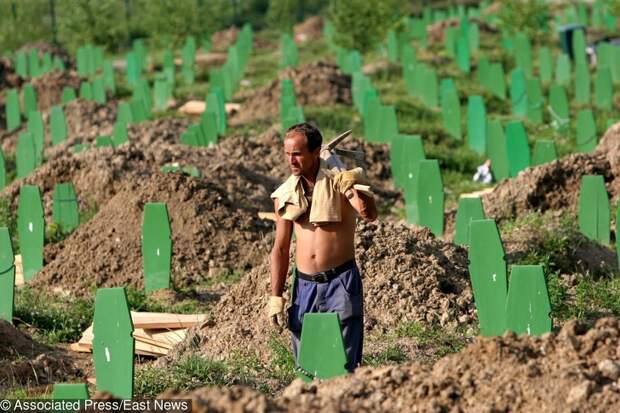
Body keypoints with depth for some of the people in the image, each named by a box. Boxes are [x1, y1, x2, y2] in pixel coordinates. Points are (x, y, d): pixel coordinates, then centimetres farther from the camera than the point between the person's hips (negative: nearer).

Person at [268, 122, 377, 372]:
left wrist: (356, 189, -44)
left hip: (340, 282, -4)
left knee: (343, 365, -7)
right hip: (305, 284, 4)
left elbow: (370, 215, -24)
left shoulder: (339, 179, -7)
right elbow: (280, 249, 11)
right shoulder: (285, 194, 4)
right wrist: (275, 296, 6)